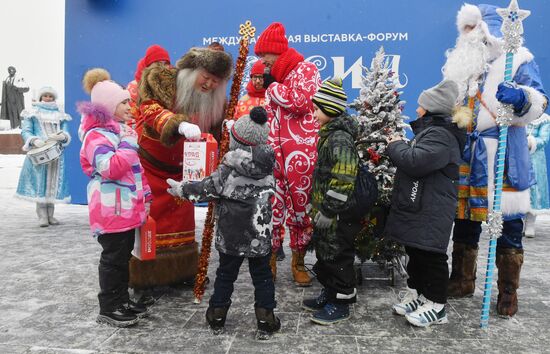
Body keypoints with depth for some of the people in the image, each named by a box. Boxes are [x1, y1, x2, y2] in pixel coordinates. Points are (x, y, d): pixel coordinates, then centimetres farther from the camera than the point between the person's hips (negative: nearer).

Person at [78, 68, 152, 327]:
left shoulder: (121, 130, 15)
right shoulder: (97, 135, -15)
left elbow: (135, 166, 23)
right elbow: (111, 168, -28)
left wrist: (145, 193, 20)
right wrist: (128, 144, -23)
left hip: (127, 206, 9)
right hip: (111, 209, -9)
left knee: (123, 255, 16)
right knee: (113, 257, -1)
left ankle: (122, 300, 28)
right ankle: (108, 309, 11)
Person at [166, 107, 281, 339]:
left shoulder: (228, 168, -14)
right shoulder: (268, 165, -4)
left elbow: (208, 189, -7)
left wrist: (182, 189, 8)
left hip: (230, 236, -1)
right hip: (260, 236, 2)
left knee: (225, 274, 14)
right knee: (262, 276, 11)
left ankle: (217, 316, 27)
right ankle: (266, 320, 14)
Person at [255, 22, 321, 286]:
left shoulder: (306, 69, 0)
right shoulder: (274, 78, 19)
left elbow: (301, 102, -17)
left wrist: (272, 86, -5)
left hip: (301, 153, -5)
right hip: (274, 153, 5)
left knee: (300, 206, 4)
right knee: (272, 206, 3)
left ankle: (298, 262, 20)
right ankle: (270, 259, 17)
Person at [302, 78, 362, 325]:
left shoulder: (340, 138, -20)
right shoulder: (329, 134, 12)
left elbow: (342, 180, -25)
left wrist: (329, 210, -22)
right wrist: (316, 203, 21)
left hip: (338, 214, -10)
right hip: (325, 209, 10)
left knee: (338, 257, 3)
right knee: (324, 254, 19)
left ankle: (341, 304, 17)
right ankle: (329, 294, 35)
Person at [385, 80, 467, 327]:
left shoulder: (440, 135, -18)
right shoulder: (430, 131, 19)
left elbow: (415, 161, -29)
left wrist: (396, 146, -12)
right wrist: (400, 147, 12)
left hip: (430, 211, -11)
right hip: (417, 207, 11)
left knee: (430, 254, -2)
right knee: (415, 252, 17)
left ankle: (436, 305, 10)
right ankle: (416, 293, 30)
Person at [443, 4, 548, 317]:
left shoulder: (518, 58, 0)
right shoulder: (461, 63, 17)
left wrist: (521, 97, -27)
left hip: (503, 155, -5)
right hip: (465, 154, 5)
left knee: (508, 223, 1)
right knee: (464, 217, 11)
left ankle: (508, 292, 13)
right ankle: (462, 281, 25)